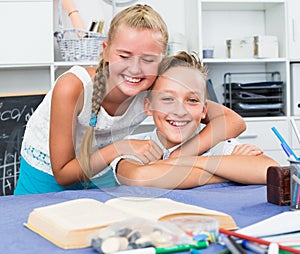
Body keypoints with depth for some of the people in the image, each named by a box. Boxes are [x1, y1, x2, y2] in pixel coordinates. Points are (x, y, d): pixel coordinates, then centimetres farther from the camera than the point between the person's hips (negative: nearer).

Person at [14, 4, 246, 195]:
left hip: (103, 179, 3)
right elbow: (62, 175, -26)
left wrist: (179, 157, -37)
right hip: (46, 181, -2)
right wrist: (120, 148, -40)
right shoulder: (72, 88, -35)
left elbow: (234, 121, -24)